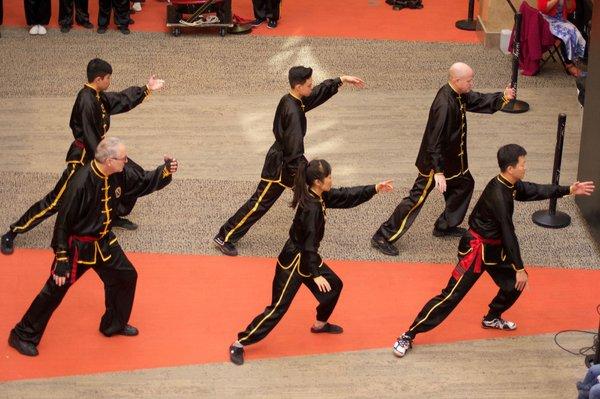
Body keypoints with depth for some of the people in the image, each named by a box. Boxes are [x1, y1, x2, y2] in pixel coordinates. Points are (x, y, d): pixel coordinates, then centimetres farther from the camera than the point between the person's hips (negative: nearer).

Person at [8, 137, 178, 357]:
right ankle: (23, 336, 14)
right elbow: (63, 224, -24)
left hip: (104, 242, 8)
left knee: (126, 277, 16)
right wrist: (62, 260, -20)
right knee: (55, 291, -1)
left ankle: (114, 324, 39)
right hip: (78, 246, -8)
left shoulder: (119, 175, -10)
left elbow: (143, 182, 9)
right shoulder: (81, 184, -31)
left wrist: (166, 171, -11)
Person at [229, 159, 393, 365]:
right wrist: (315, 274, -24)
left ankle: (320, 324, 45)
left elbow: (346, 196, 10)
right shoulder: (311, 208, -29)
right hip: (292, 262, -10)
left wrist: (375, 189, 4)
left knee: (334, 285, 22)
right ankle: (240, 344, 0)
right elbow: (308, 243, -27)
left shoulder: (320, 196, -2)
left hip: (307, 257, 10)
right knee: (278, 308, -6)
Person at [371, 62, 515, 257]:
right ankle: (383, 237, 2)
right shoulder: (444, 105, -31)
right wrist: (438, 172, -28)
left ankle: (445, 226, 39)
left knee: (465, 184, 23)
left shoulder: (460, 95, -2)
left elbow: (481, 101, 12)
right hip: (434, 162, -10)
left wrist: (504, 97, -5)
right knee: (416, 199, -5)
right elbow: (435, 142, -30)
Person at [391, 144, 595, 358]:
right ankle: (408, 336, -7)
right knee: (451, 295, -10)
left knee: (513, 285, 18)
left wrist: (569, 190, 12)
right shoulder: (498, 196, -28)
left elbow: (535, 191, 16)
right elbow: (508, 234, -24)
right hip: (476, 249, -10)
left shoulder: (510, 185, -1)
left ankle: (492, 318, 44)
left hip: (494, 248, 10)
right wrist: (519, 268, -19)